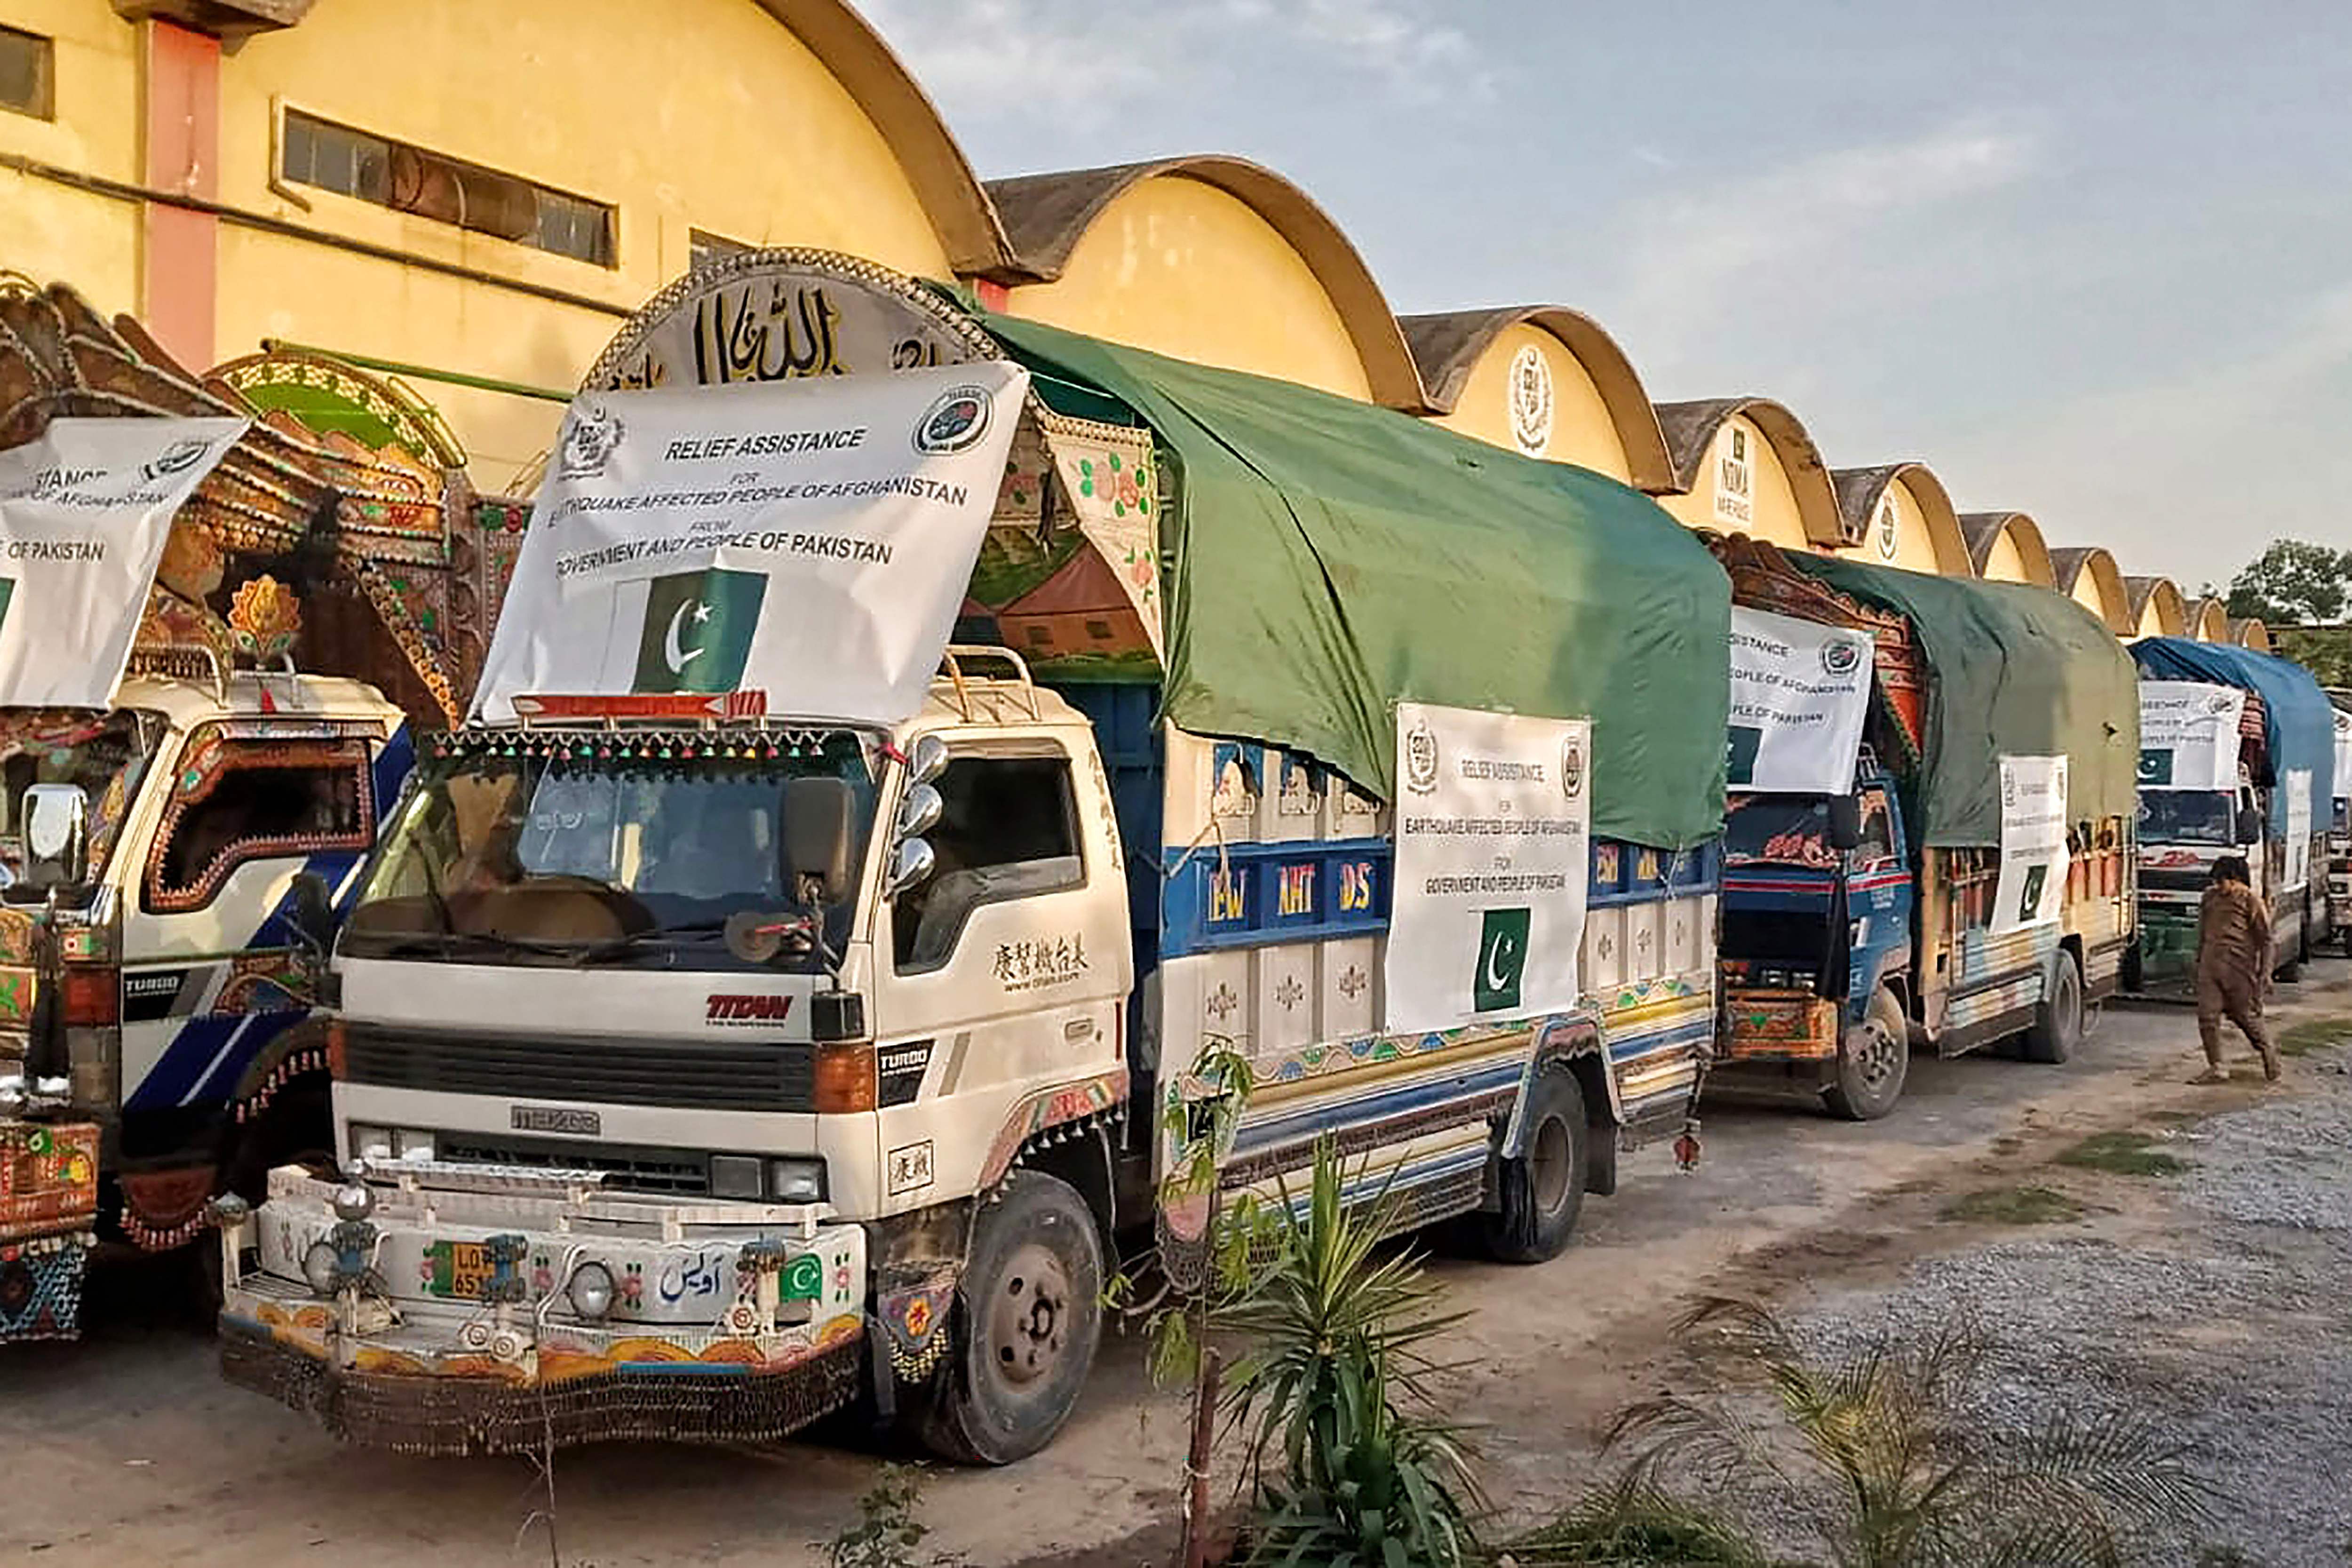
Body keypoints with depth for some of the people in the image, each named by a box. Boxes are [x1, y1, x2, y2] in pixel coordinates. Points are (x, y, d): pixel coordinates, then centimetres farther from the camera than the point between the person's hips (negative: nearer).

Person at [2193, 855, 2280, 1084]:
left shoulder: (2251, 901, -5)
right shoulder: (2210, 896, 12)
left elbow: (2265, 940, -2)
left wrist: (2265, 973, -6)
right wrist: (2199, 959, 23)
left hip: (2239, 966, -5)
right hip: (2211, 966, 5)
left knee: (2247, 1016, 6)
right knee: (2207, 1016, -3)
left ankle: (2269, 1053, 32)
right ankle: (2217, 1068, 4)